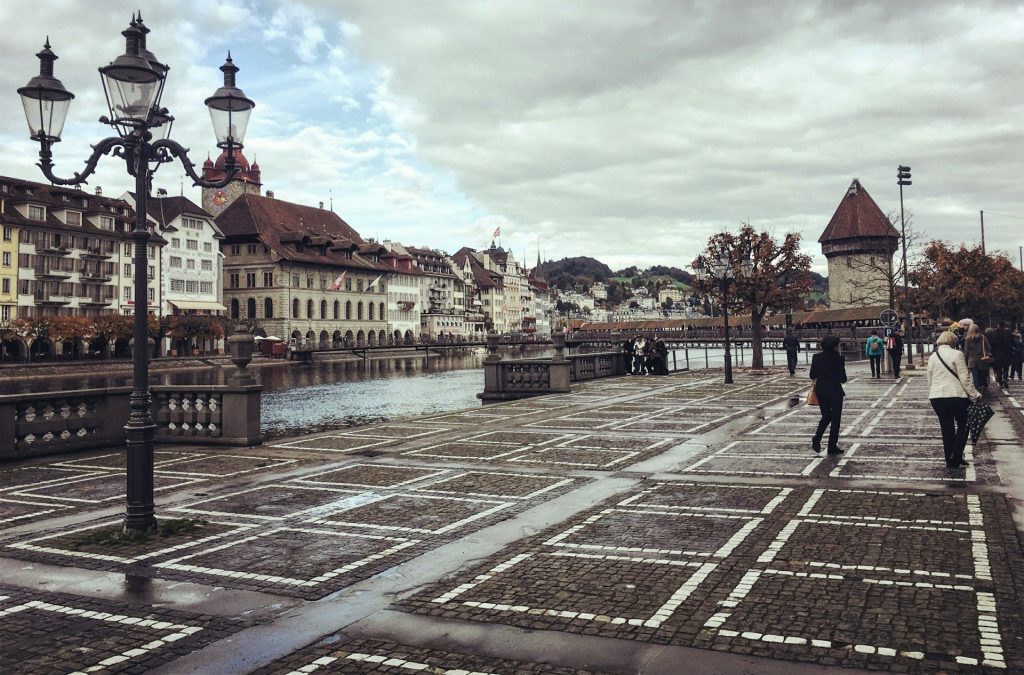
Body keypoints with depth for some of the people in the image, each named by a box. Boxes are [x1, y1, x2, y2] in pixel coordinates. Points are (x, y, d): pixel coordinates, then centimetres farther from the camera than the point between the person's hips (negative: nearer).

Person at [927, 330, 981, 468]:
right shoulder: (956, 354, -7)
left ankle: (950, 461, 17)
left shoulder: (932, 357, 11)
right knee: (963, 426, 12)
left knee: (947, 429, 13)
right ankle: (956, 456, 2)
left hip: (936, 397, 5)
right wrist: (975, 395, -4)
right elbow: (965, 378, -10)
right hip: (956, 396, -5)